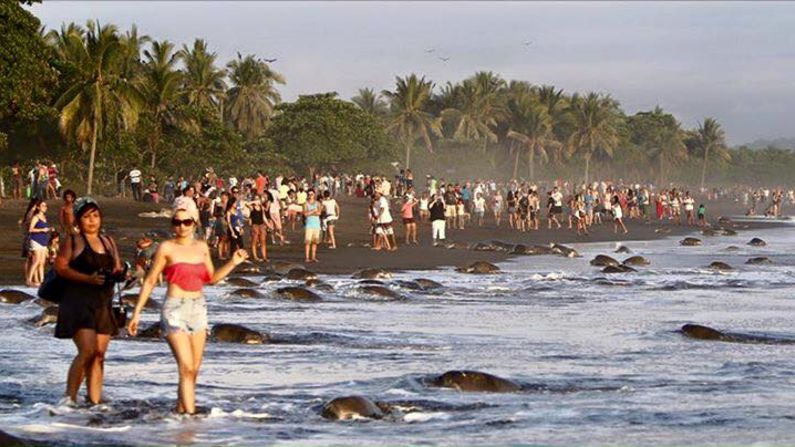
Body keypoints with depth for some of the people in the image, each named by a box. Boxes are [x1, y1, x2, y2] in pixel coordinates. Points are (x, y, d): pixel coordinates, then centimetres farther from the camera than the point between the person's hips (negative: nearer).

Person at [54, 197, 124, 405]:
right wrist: (88, 278, -20)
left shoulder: (108, 242, 18)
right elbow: (60, 267, -10)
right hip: (78, 302, -6)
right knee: (87, 351, -17)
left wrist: (118, 273, -4)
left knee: (99, 354, 3)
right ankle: (70, 397, -10)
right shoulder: (72, 240, -1)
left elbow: (117, 268, 21)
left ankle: (95, 400, 7)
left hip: (103, 304, 6)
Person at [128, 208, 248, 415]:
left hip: (198, 309, 5)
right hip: (175, 310, -5)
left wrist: (233, 263, 10)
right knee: (186, 368, -15)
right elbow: (150, 281, 0)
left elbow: (211, 278, 22)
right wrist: (136, 313, -2)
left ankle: (180, 410, 17)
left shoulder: (202, 247, 10)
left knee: (194, 369, 5)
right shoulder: (166, 248, -3)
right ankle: (190, 413, -18)